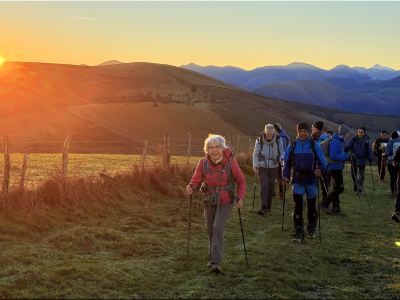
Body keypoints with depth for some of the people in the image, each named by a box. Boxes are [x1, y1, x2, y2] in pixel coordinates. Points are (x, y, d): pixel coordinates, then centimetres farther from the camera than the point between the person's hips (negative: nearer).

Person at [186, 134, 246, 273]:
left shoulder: (230, 161, -13)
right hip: (209, 200, 4)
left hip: (225, 201, -3)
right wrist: (191, 187, -23)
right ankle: (213, 258, 32)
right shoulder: (203, 163, -8)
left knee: (218, 228, -17)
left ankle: (216, 262, -15)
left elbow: (241, 181, -2)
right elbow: (196, 179, -1)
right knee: (210, 229, 12)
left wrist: (240, 197, -13)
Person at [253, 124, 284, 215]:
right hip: (262, 167, -2)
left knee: (271, 186, 11)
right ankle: (263, 207, -13)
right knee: (264, 186, -11)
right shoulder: (259, 140, -4)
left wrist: (281, 159, -11)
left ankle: (268, 205, 25)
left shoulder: (278, 140, 0)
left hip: (273, 167, 2)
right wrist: (255, 165, -5)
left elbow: (282, 152, 10)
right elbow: (255, 153, 3)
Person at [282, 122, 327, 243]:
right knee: (297, 205, -9)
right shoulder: (292, 146, 5)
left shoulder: (315, 146, 0)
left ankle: (311, 230, 31)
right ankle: (299, 233, -6)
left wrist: (320, 169, -23)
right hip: (297, 179, 0)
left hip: (311, 179, 0)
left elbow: (323, 162, -1)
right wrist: (286, 176, -3)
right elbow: (286, 163, 11)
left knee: (311, 205, 13)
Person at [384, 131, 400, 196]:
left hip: (391, 162, -2)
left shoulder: (390, 143, -6)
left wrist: (383, 155, 9)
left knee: (392, 178, 5)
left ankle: (393, 192, 6)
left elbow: (387, 153, -12)